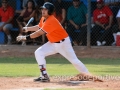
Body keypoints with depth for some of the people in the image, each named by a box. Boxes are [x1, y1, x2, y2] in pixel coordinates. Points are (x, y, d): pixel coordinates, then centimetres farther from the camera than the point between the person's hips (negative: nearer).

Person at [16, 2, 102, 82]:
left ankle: (89, 75, 12)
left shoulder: (51, 21, -30)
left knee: (74, 61, -4)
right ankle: (44, 76, -7)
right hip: (53, 43, 8)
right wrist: (27, 29, 5)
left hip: (63, 43, -8)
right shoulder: (44, 19, -2)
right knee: (38, 53, -8)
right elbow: (39, 27, 19)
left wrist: (25, 37, -32)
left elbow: (39, 33, -33)